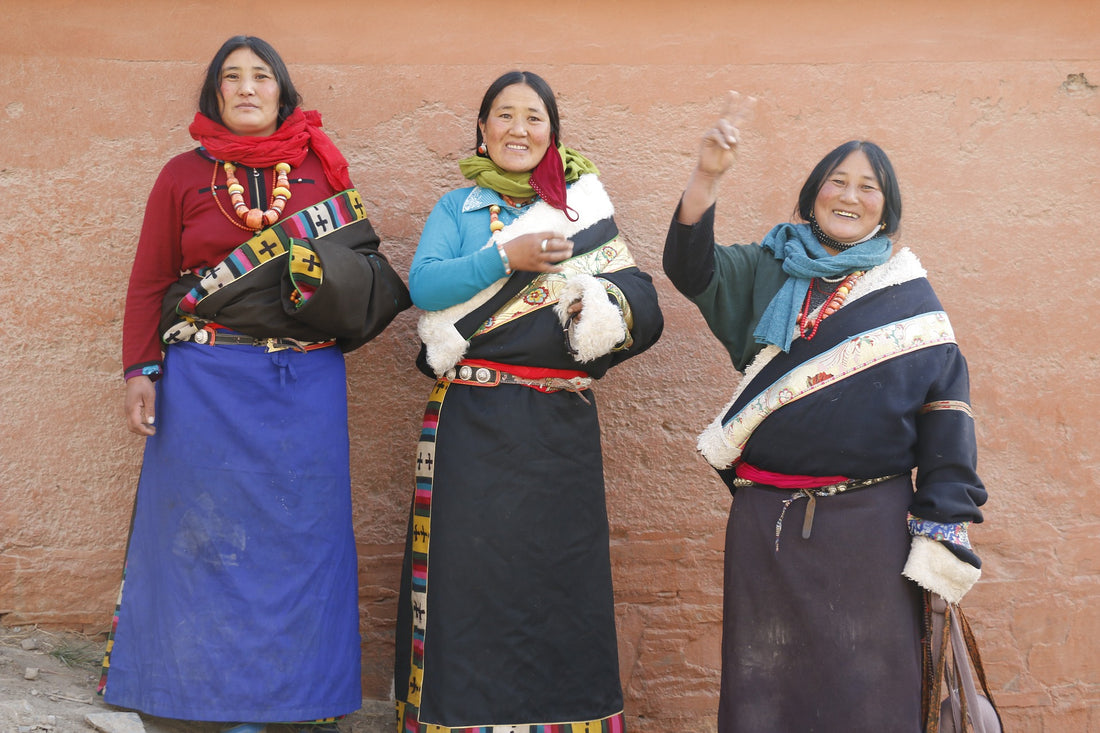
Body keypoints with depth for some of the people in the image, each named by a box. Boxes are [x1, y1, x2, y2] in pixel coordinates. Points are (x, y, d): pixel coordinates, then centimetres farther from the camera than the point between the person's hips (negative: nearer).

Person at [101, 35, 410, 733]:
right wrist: (141, 370, -4)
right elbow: (150, 283, 5)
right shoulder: (183, 175, 7)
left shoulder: (321, 167, 9)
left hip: (306, 383, 1)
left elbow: (358, 255, 8)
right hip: (207, 383, 0)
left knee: (302, 531, 4)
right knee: (216, 533, 3)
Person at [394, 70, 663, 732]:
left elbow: (642, 302, 3)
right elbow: (423, 286, -7)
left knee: (560, 574, 2)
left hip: (560, 427, 1)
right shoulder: (457, 210, 11)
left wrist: (597, 300, -17)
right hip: (474, 424, -1)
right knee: (472, 574, -1)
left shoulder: (584, 211, 12)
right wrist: (507, 258, -15)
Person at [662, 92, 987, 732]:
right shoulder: (766, 274, 9)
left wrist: (943, 533, -5)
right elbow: (691, 266, -8)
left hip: (872, 526, -1)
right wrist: (708, 174, -24)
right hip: (768, 523, 1)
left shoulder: (910, 296, 5)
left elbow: (946, 401, 1)